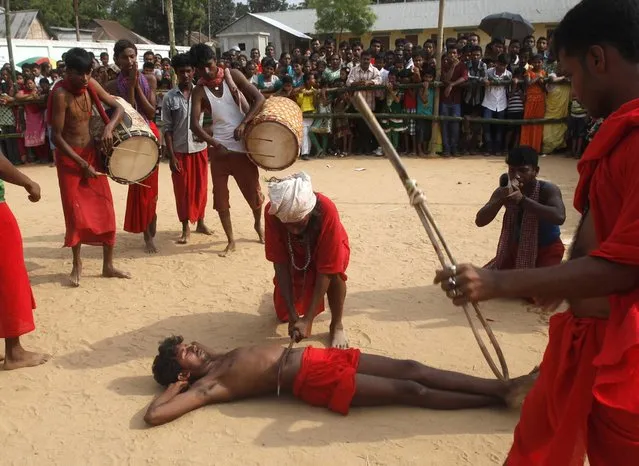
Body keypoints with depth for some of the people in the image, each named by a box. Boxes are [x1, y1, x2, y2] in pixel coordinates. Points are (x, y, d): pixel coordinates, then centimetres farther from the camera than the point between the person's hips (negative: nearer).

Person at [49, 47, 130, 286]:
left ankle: (108, 265, 13)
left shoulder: (91, 85, -3)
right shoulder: (60, 94, -19)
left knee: (105, 210, 3)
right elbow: (57, 136, -18)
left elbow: (118, 108, 2)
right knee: (75, 212, -1)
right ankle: (77, 263, 20)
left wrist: (109, 127, -17)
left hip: (92, 152, 5)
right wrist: (81, 163, -20)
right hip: (68, 157, -5)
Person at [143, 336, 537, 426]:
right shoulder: (205, 386, -3)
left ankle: (504, 385, 0)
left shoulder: (221, 358, 20)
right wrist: (173, 387, 0)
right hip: (314, 380, -8)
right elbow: (153, 415, -13)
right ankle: (502, 399, -6)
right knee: (410, 390, -12)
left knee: (410, 368, -3)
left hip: (313, 355, 8)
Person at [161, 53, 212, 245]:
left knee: (201, 187, 11)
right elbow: (167, 129, -4)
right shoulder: (169, 98, -4)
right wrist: (171, 156, -9)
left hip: (200, 148, 1)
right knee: (182, 189, 5)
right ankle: (185, 228, 17)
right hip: (180, 150, -1)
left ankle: (200, 222, 27)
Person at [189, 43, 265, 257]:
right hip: (219, 149, 1)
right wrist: (215, 144, -26)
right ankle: (231, 241, 17)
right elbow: (195, 124, -12)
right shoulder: (199, 91, -3)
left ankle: (258, 224, 38)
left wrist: (243, 123, -20)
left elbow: (259, 98, -8)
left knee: (253, 190, 8)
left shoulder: (233, 75, -2)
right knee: (220, 196, 2)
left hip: (244, 146, 0)